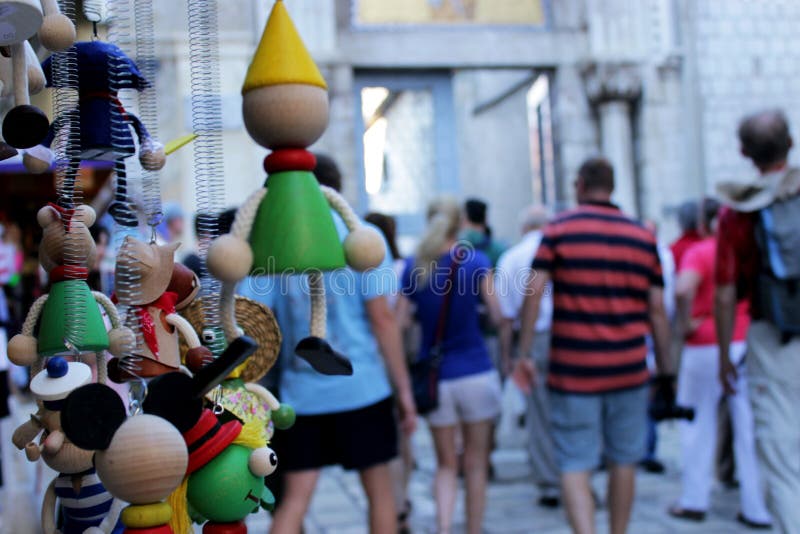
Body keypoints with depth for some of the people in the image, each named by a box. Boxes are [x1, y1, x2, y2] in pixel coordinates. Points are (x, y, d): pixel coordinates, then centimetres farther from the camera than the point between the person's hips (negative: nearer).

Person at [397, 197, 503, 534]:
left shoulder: (413, 267, 0)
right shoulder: (476, 261, -6)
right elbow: (497, 315, -8)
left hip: (434, 377, 2)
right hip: (475, 373, -2)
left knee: (445, 464, 14)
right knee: (476, 464, 12)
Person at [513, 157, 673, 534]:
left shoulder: (559, 230, -1)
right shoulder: (644, 237, 7)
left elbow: (533, 292, -10)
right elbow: (657, 309, 5)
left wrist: (524, 355, -5)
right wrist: (665, 370, 12)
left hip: (573, 371, -3)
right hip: (629, 371, 3)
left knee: (575, 466, 1)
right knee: (623, 462, 15)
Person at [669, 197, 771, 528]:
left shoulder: (699, 252, -9)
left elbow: (683, 289, -27)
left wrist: (685, 324, -13)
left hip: (706, 346, -4)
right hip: (748, 343, 4)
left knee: (698, 422, 10)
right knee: (748, 426, 8)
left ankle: (694, 500, 16)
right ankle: (758, 508, 13)